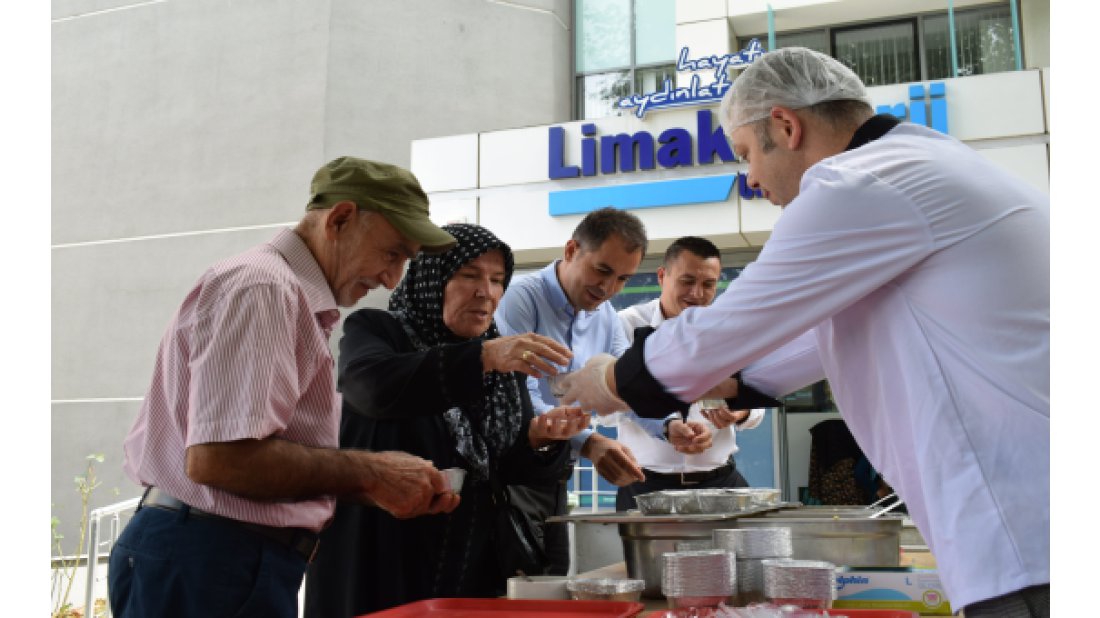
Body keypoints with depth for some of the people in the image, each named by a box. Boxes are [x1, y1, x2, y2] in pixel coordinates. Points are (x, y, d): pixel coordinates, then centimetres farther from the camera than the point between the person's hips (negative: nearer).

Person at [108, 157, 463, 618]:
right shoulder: (262, 286, -15)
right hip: (208, 564, -10)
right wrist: (368, 472, -17)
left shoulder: (297, 297, 16)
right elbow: (218, 456, -26)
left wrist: (379, 487, 5)